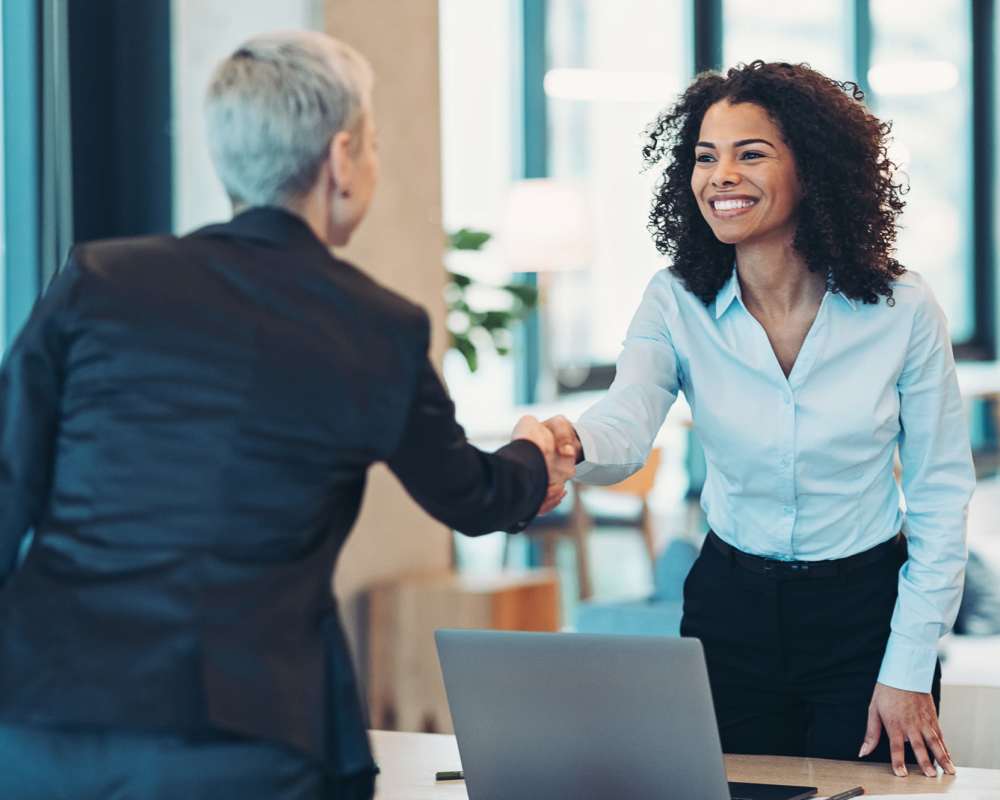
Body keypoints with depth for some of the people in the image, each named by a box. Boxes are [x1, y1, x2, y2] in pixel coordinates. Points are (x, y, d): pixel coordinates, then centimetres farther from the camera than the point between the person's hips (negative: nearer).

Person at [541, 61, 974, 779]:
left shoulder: (901, 308, -11)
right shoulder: (677, 304, -7)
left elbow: (942, 493, -5)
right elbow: (626, 429, -25)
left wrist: (909, 668, -8)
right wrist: (571, 444, -50)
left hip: (866, 610, -2)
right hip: (731, 606, 2)